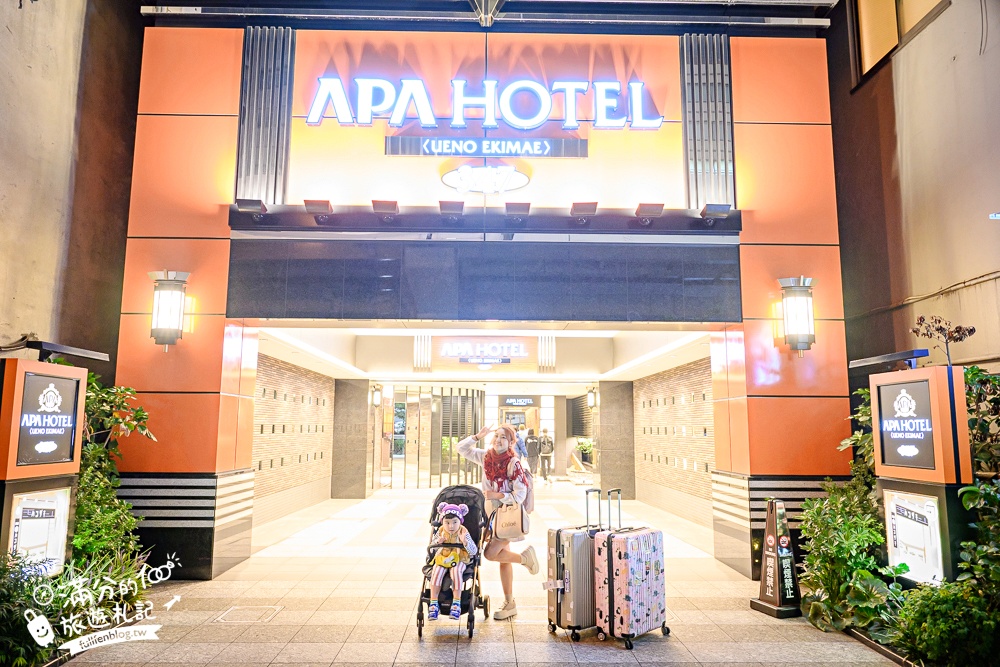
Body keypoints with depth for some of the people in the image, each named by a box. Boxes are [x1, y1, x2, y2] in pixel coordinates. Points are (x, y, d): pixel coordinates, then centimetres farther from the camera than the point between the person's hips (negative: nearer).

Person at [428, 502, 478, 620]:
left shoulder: (463, 532, -10)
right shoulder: (441, 531, -1)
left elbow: (474, 551, -13)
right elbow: (431, 545, 8)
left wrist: (465, 541, -32)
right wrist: (438, 541, -15)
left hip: (459, 560, -3)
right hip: (442, 558, 3)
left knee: (456, 571, -33)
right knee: (436, 572, -26)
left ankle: (456, 603, -24)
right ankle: (434, 603, -18)